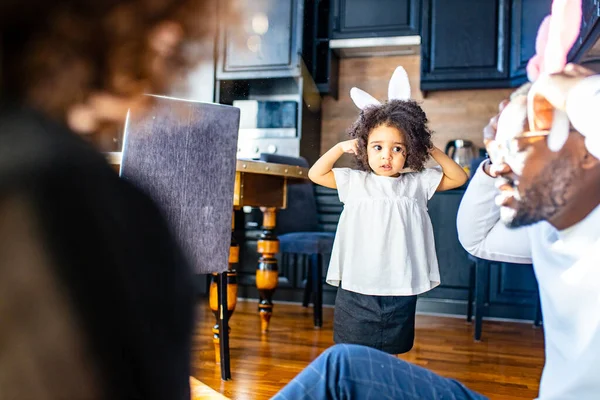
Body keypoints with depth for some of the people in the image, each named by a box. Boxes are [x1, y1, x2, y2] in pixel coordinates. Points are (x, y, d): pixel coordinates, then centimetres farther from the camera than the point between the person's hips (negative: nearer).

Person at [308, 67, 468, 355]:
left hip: (400, 290, 1)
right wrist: (341, 147, -4)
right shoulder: (355, 182, 1)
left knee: (390, 354, 16)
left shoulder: (417, 183, 2)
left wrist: (433, 150, 0)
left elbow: (458, 178, 8)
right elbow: (316, 174, 3)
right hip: (357, 288, -1)